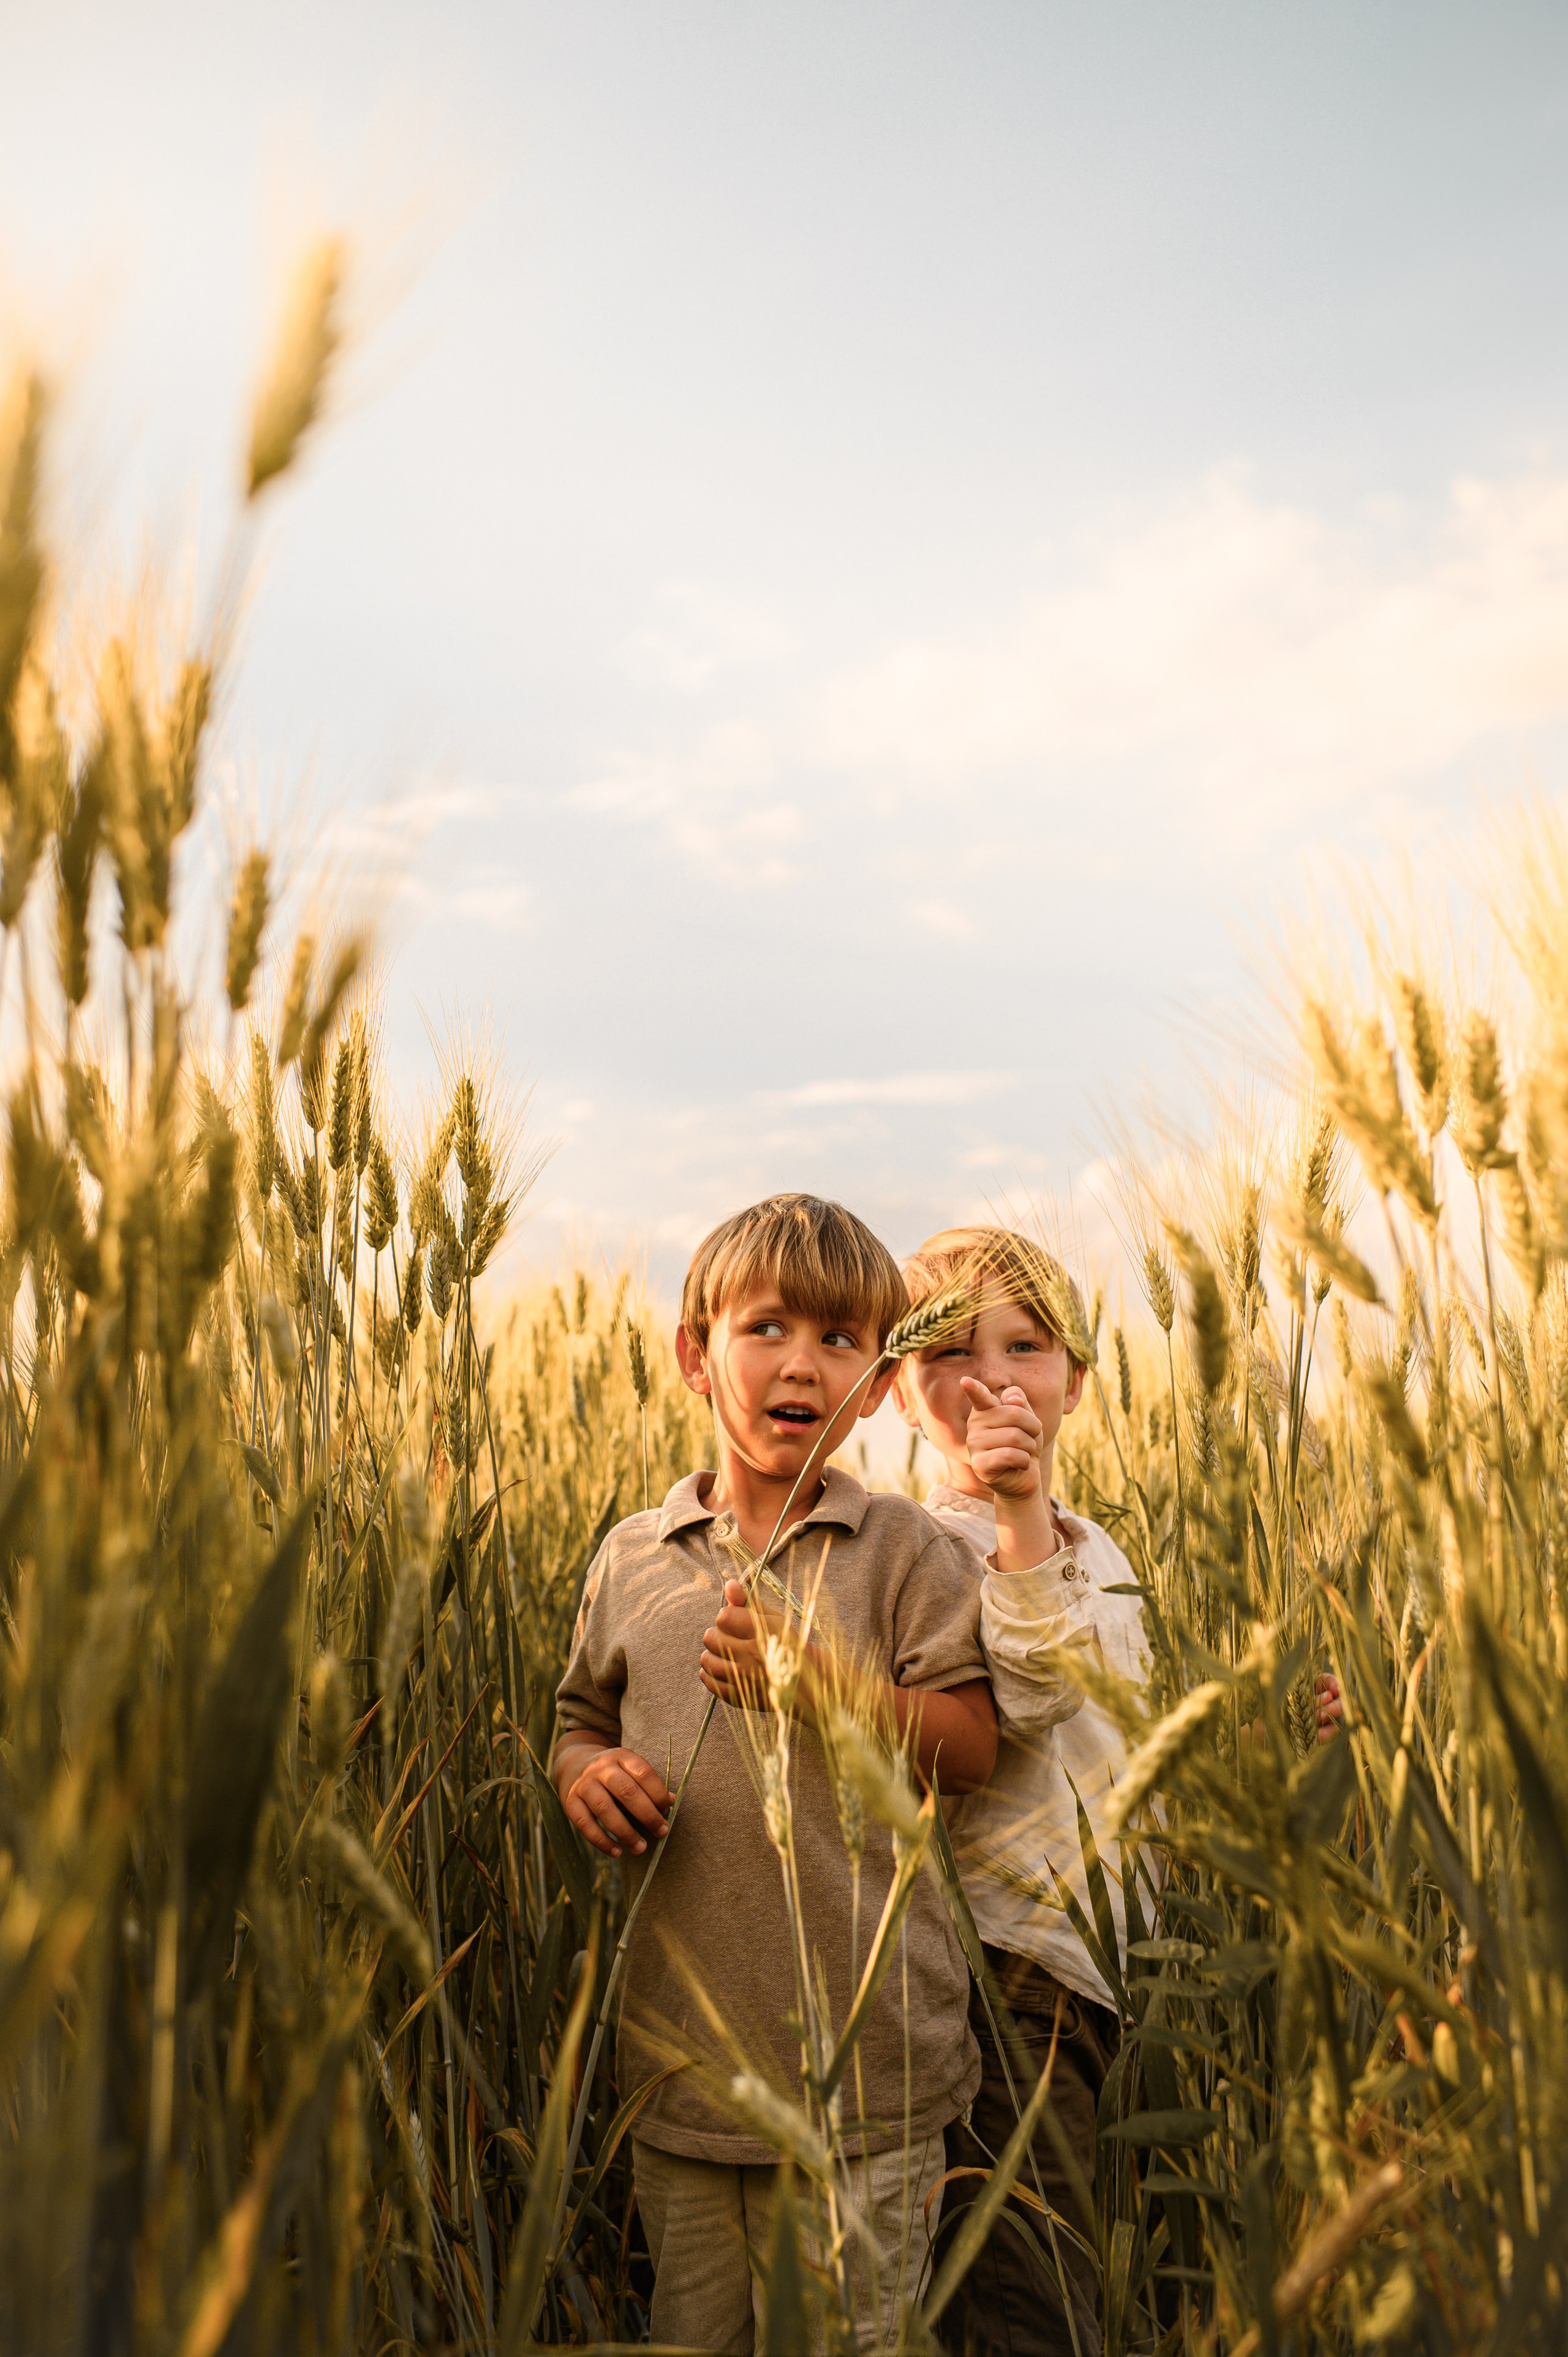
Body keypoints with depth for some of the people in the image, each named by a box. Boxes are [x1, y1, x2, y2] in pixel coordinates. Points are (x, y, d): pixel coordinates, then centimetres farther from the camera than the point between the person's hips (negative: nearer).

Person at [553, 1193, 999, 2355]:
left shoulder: (905, 1549, -5)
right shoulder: (632, 1559, 3)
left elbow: (972, 1748, -9)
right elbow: (582, 1724, 14)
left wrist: (814, 1673, -21)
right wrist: (589, 1777, -9)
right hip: (678, 2061, 4)